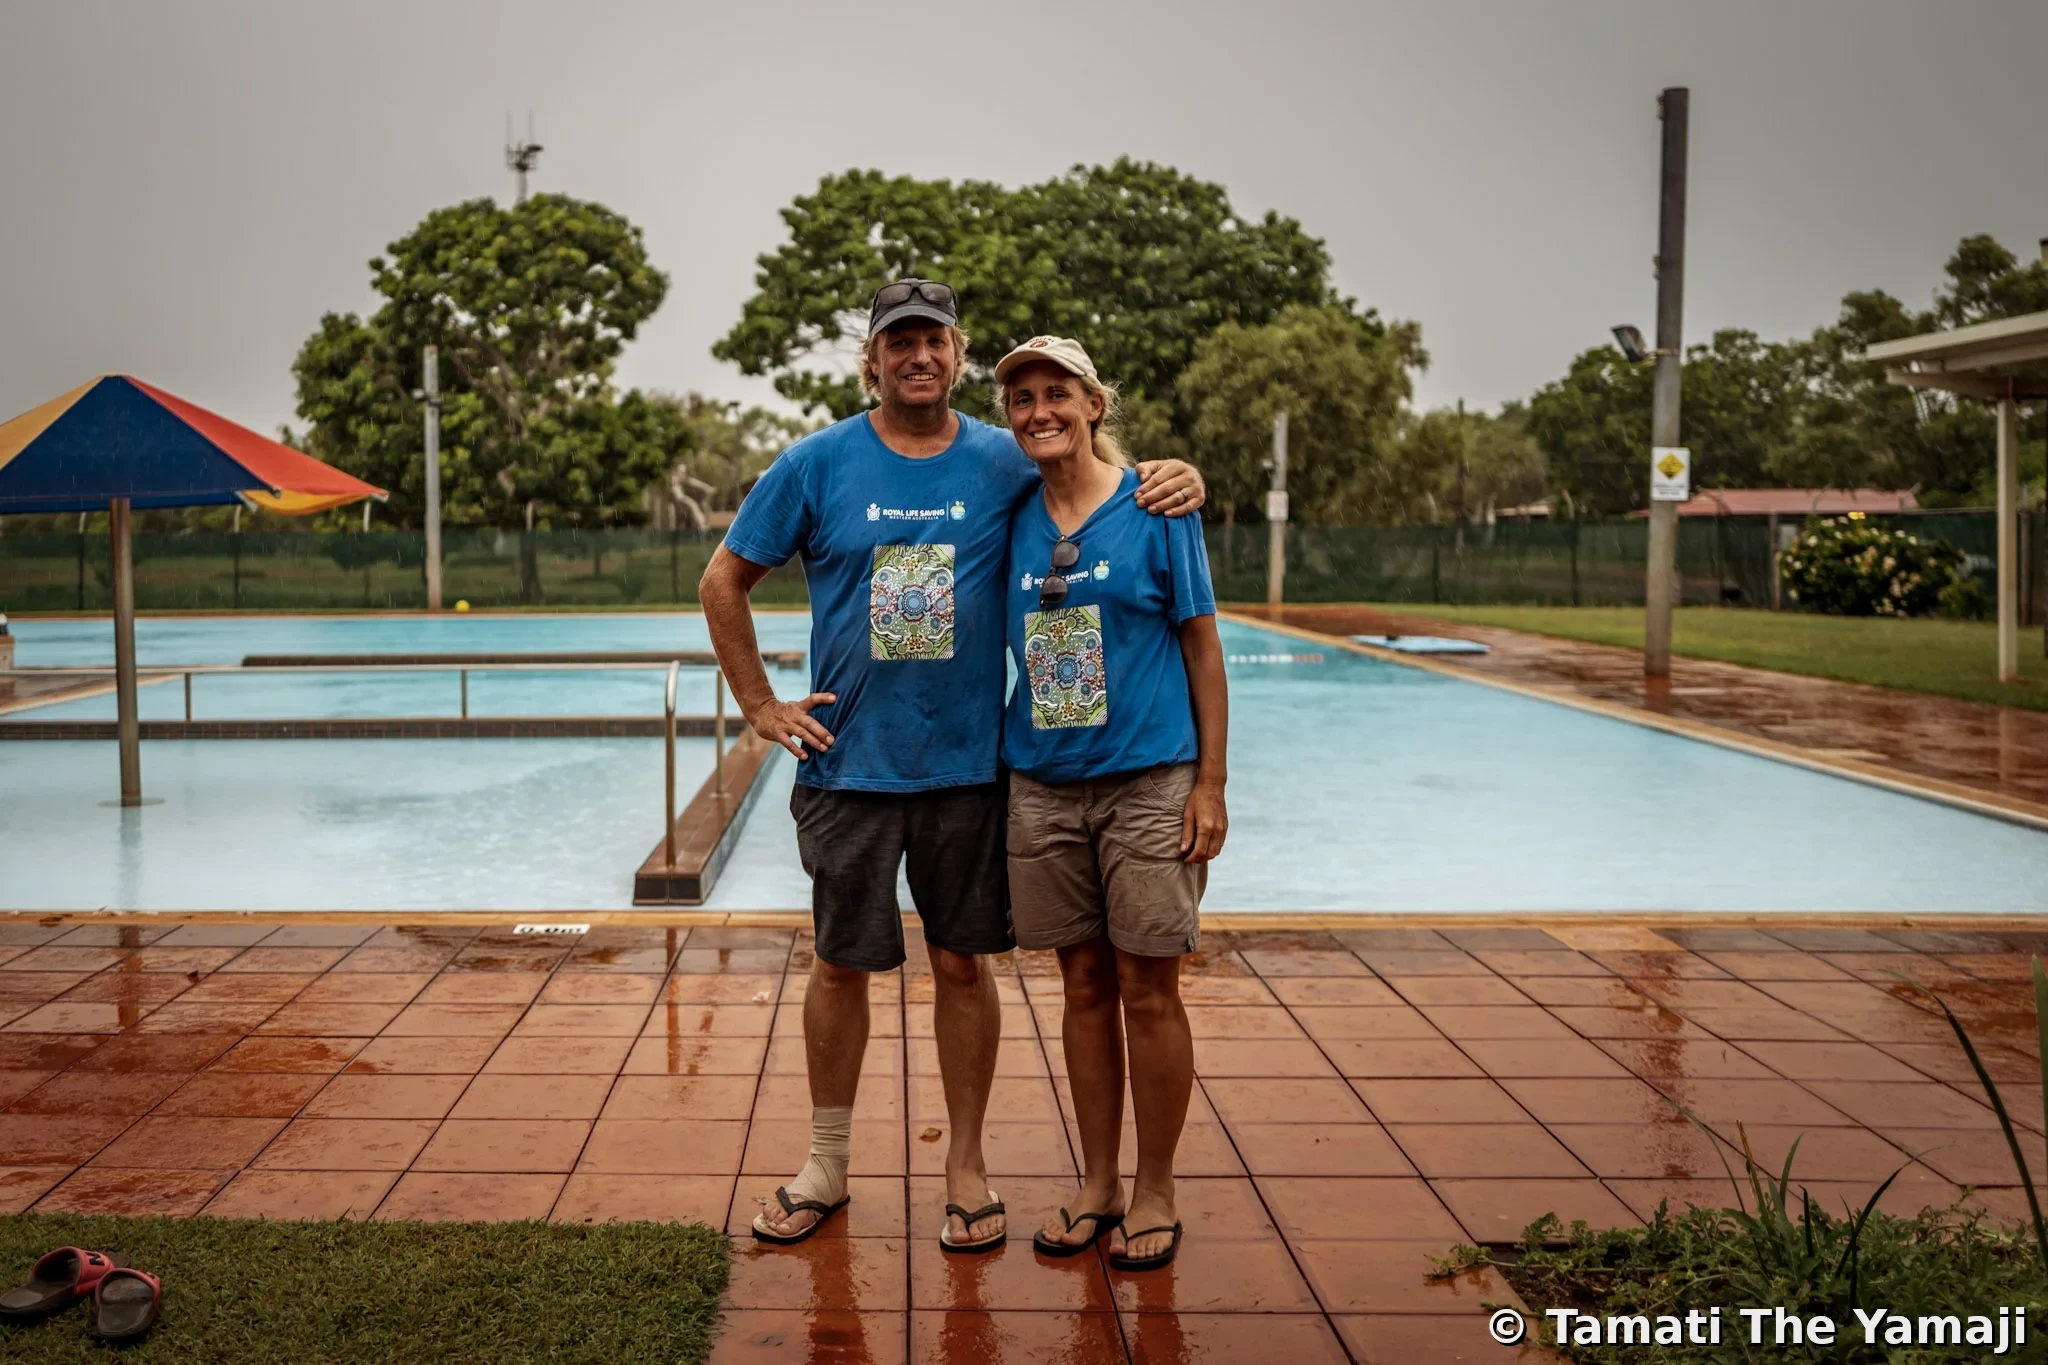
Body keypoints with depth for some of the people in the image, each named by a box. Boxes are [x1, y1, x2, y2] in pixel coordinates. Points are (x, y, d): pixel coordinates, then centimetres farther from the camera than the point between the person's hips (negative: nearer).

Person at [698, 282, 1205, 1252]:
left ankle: (966, 1165, 24)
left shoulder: (1005, 463, 1)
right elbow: (723, 582, 6)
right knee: (841, 964, 9)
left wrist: (1175, 479, -8)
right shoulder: (819, 464, -1)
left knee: (963, 964, 8)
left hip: (966, 763, 1)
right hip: (848, 764, 0)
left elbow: (1110, 480, 14)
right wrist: (760, 705, 2)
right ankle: (826, 1165, 26)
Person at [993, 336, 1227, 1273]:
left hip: (1149, 781, -3)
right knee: (1084, 986, 11)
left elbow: (1202, 646, -3)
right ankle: (1097, 1184, 23)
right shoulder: (1014, 520, 7)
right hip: (1043, 783, 4)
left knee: (1147, 990, 2)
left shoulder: (1153, 506, -4)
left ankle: (1154, 1194, 16)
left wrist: (1210, 784, -7)